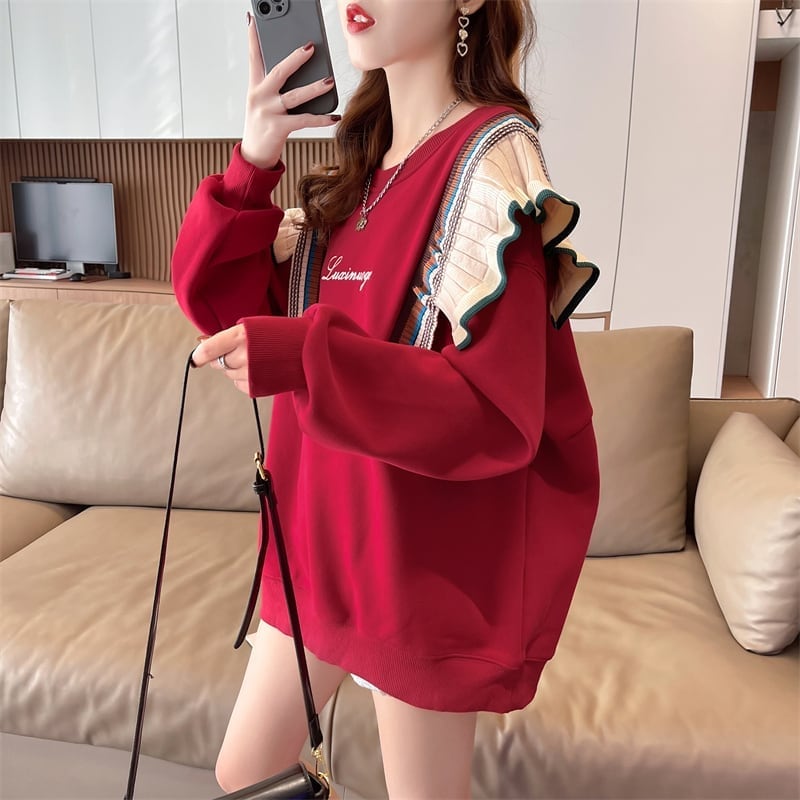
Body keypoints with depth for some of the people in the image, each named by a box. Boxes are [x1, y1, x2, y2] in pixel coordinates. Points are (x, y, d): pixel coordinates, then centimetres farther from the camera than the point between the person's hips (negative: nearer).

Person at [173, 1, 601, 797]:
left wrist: (300, 358, -31)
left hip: (427, 554, -6)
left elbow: (496, 413, -23)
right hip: (321, 532, 7)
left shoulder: (488, 160, -16)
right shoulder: (354, 171, 7)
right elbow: (221, 302, 3)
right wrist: (253, 164, -11)